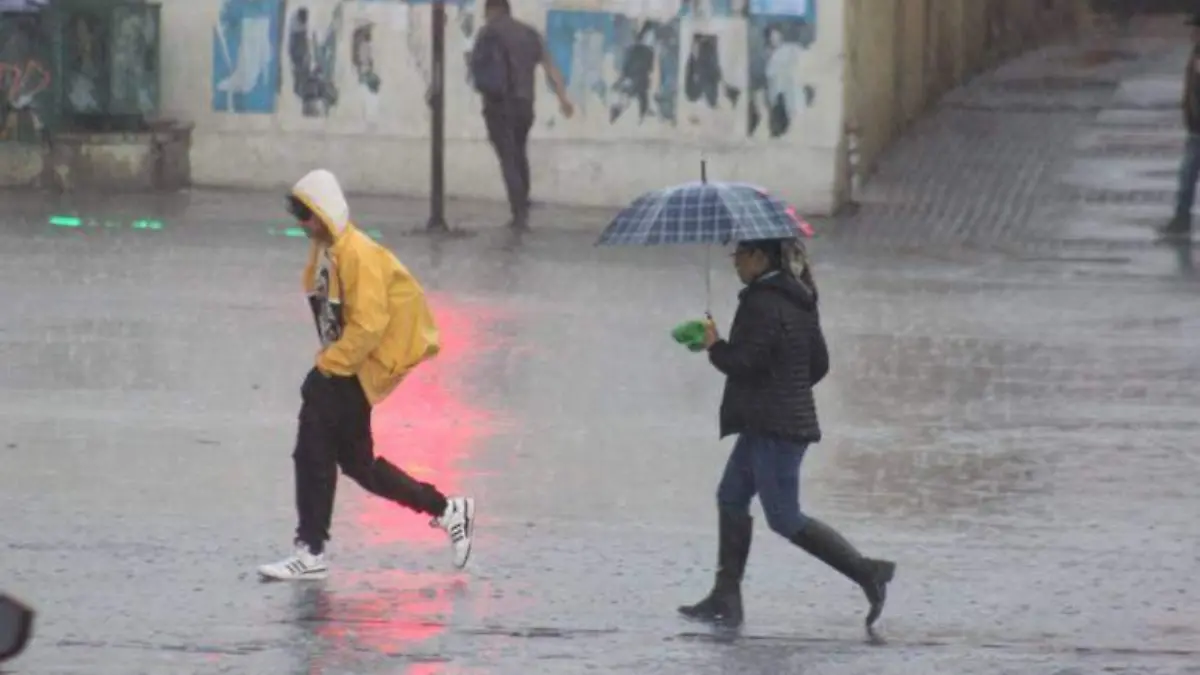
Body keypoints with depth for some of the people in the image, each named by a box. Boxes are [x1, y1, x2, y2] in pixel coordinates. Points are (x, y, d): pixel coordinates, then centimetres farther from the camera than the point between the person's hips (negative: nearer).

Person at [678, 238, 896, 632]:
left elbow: (745, 362, -22)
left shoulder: (761, 303, -17)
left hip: (771, 427, -10)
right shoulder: (798, 301, 12)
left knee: (785, 518, -5)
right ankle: (726, 600, 15)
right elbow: (819, 363, 15)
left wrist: (714, 346, -4)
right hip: (793, 418, 10)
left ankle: (867, 572, -9)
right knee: (731, 497, 15)